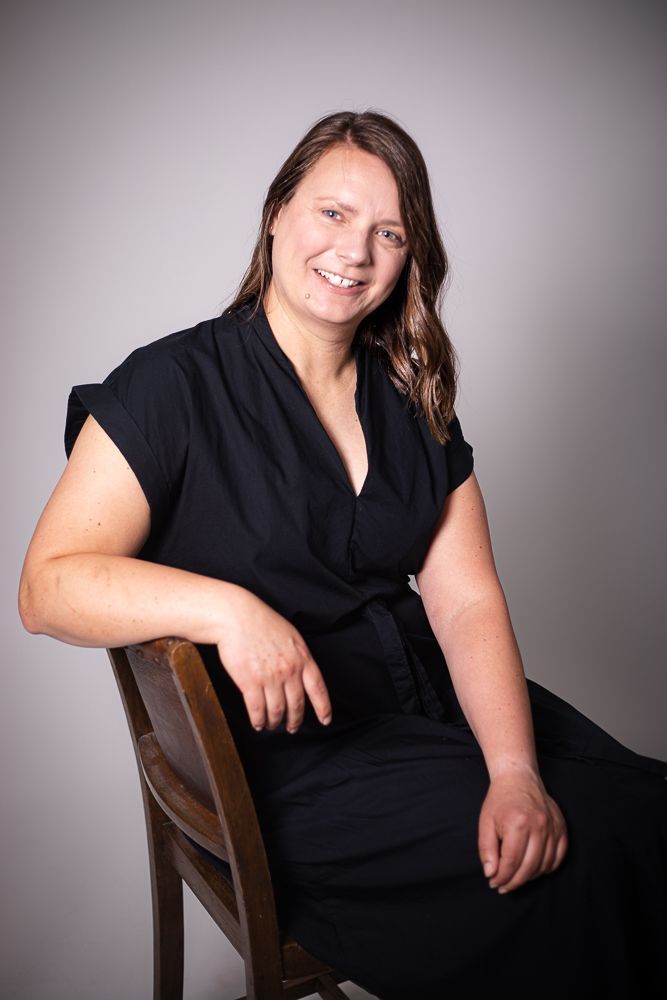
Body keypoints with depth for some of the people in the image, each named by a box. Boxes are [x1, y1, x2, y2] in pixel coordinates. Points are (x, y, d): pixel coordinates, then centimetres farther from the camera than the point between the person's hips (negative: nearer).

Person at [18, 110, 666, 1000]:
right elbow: (47, 588, -13)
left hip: (431, 699, 6)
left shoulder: (413, 403, 9)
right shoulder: (173, 386, -6)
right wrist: (223, 607, -30)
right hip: (281, 763, -5)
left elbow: (467, 602, 0)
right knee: (587, 857, -18)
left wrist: (517, 769, -15)